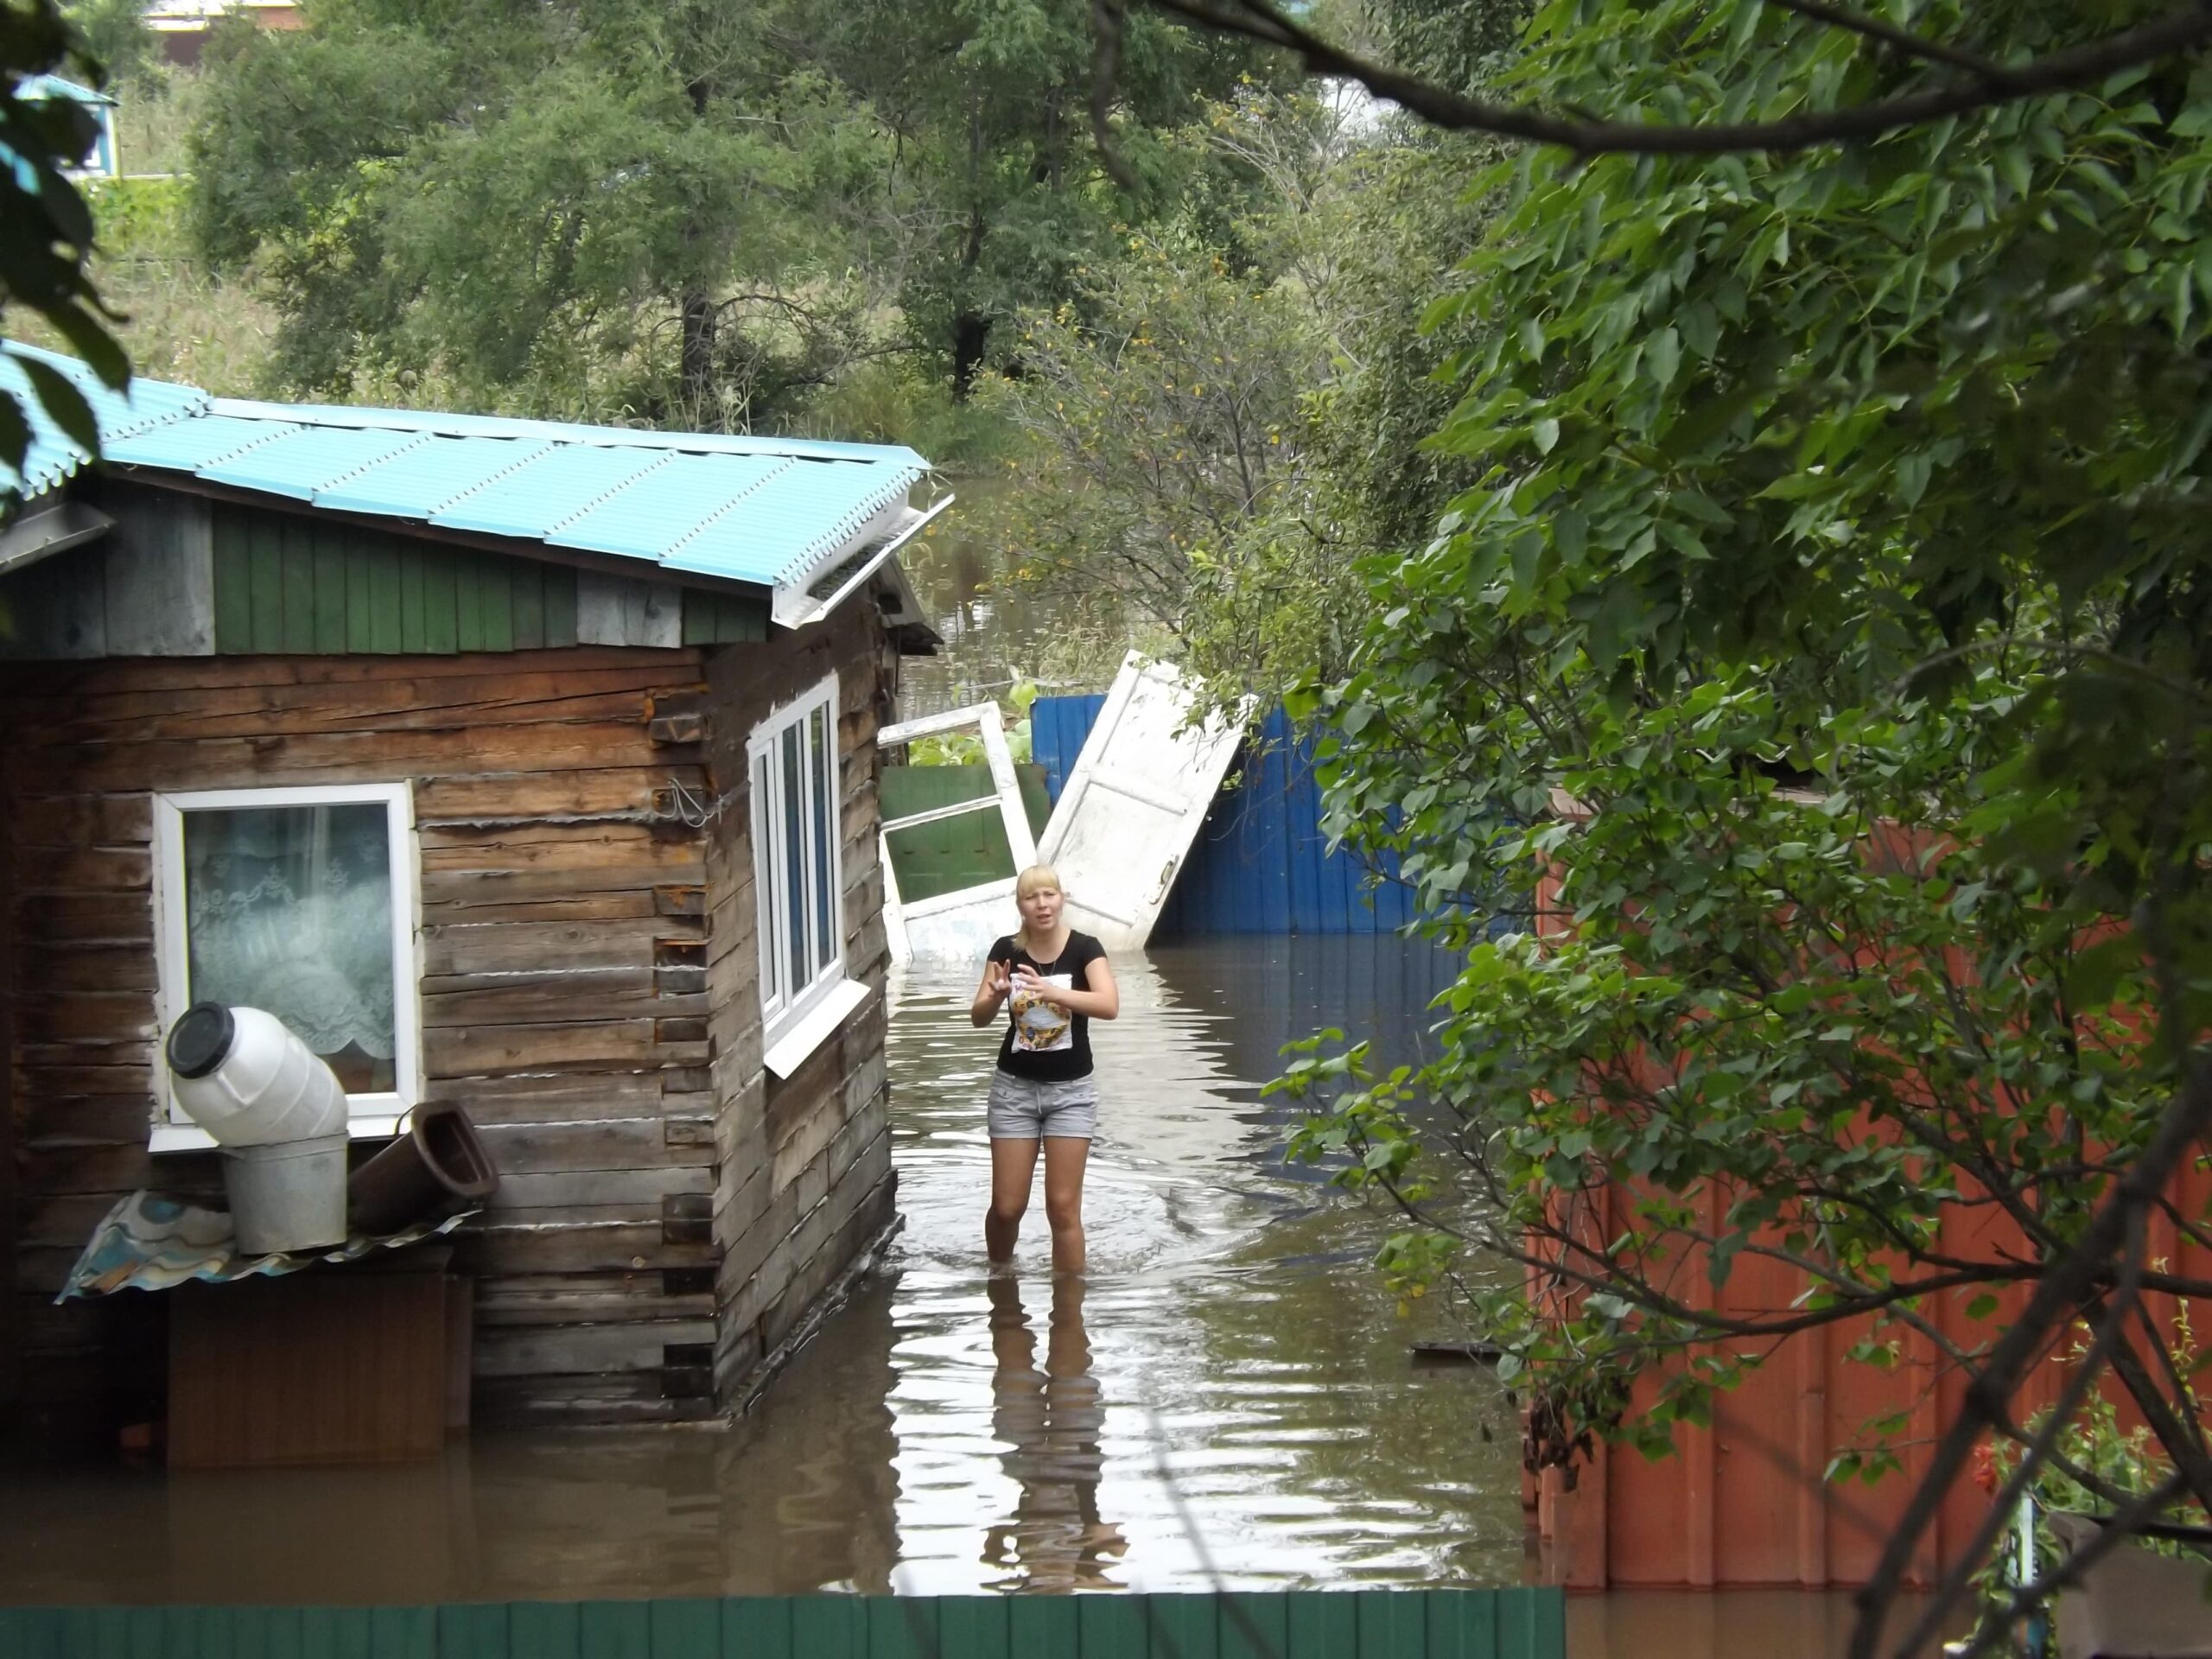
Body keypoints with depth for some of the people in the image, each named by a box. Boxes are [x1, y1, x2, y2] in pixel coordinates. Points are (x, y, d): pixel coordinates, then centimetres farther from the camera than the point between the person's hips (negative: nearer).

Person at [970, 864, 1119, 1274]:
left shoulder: (1084, 949, -10)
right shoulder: (1007, 950, -4)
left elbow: (1109, 1004, -26)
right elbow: (979, 1017, -7)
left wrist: (1052, 992, -40)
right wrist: (996, 996, -31)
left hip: (1071, 1089, -2)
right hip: (1014, 1086, 2)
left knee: (1063, 1207, -3)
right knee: (1007, 1206, 4)